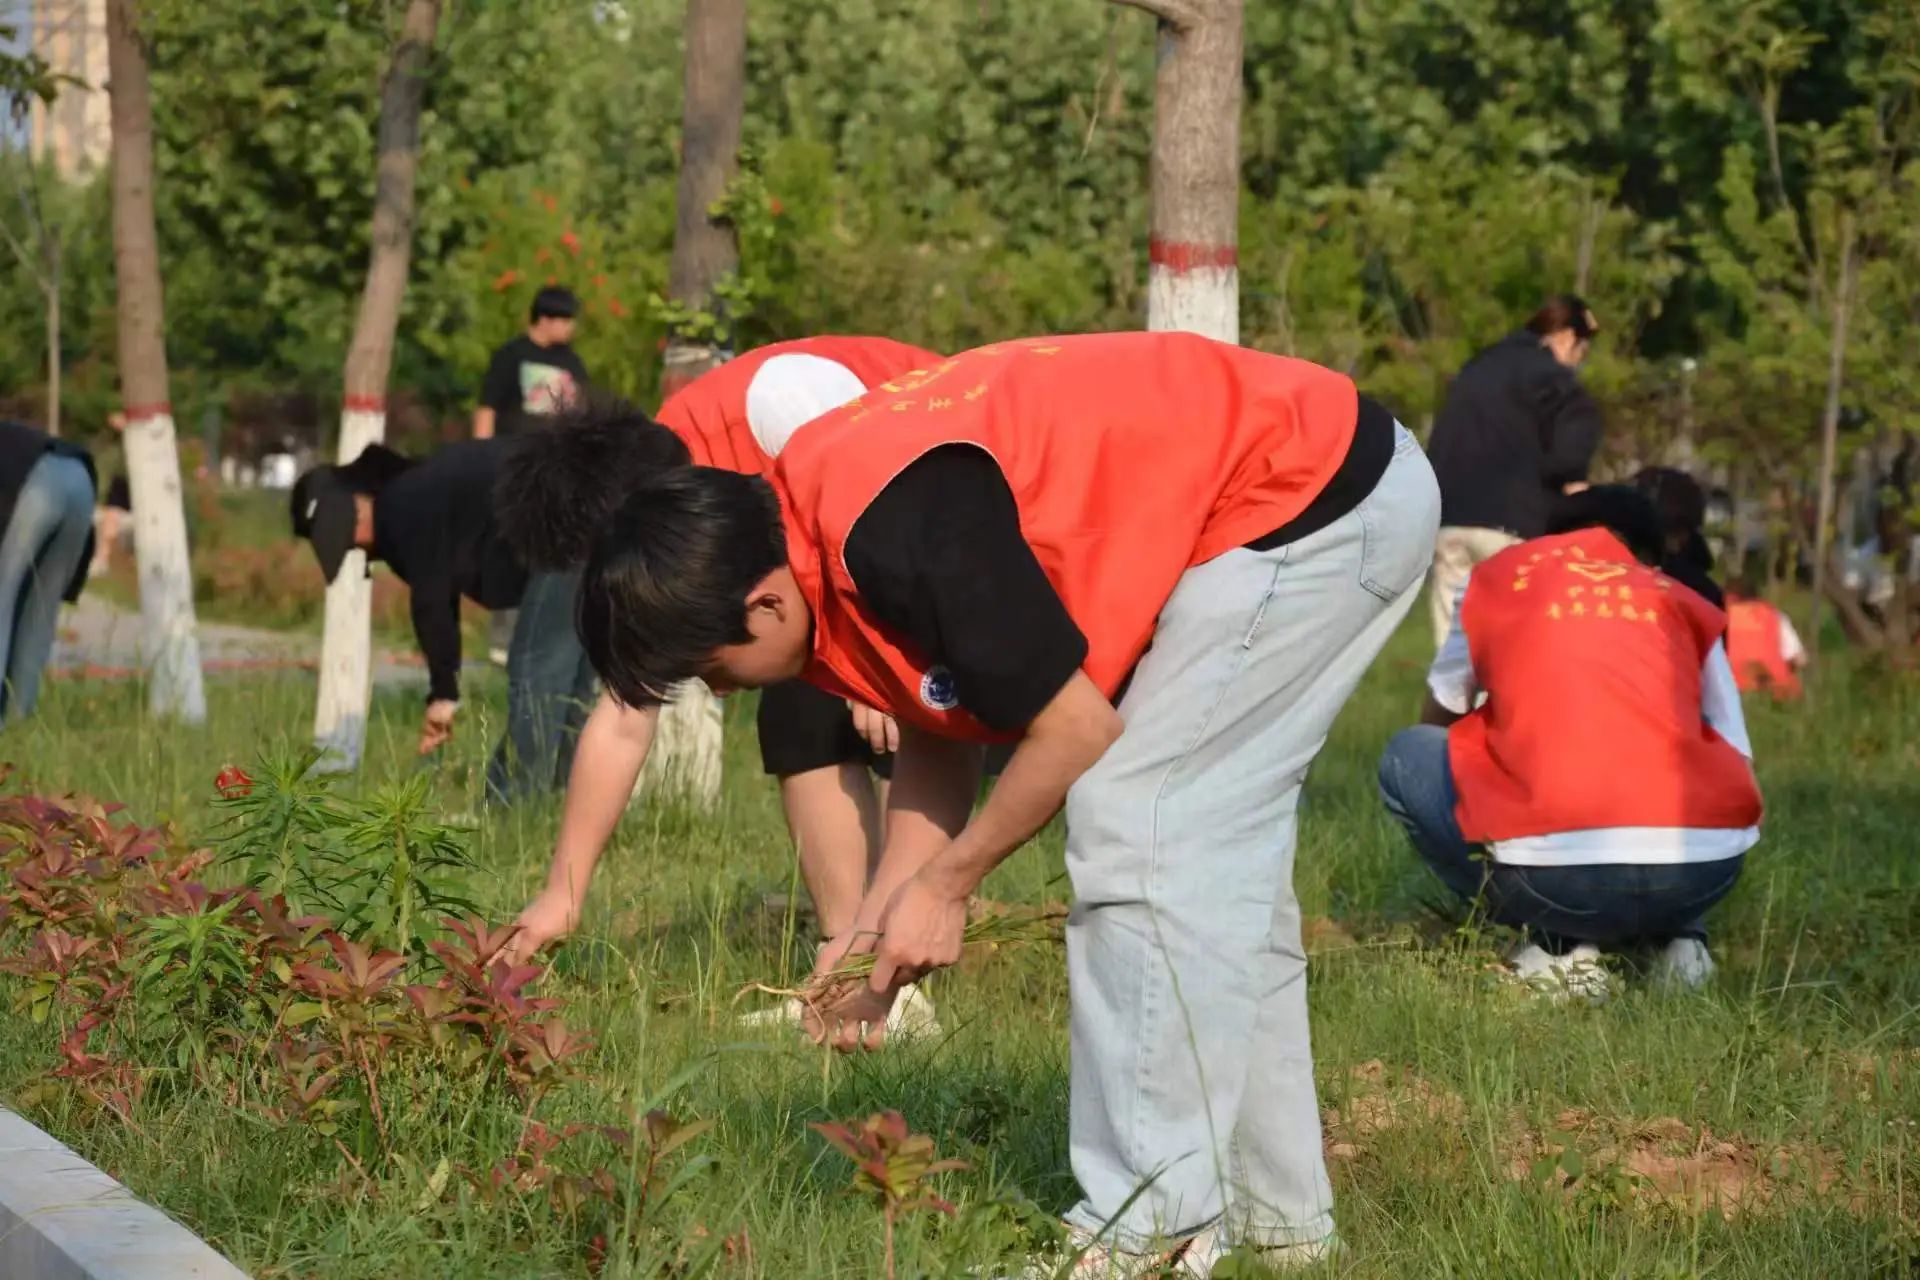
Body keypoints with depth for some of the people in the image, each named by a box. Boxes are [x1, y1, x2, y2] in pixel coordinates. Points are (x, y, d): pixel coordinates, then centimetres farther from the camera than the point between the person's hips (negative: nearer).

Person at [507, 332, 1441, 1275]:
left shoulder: (896, 533, -29)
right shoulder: (819, 527, 2)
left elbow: (1074, 729, -21)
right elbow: (938, 735, 13)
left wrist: (944, 886, -9)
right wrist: (874, 930, 7)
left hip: (1314, 500, -10)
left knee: (1135, 835, -12)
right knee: (1216, 861, 14)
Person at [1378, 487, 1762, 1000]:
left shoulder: (1498, 576, 21)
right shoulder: (1684, 603, 23)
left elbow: (1439, 722, 34)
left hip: (1555, 872, -3)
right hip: (1707, 872, 3)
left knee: (1406, 759, 24)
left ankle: (1556, 944, 10)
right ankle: (1677, 935, 14)